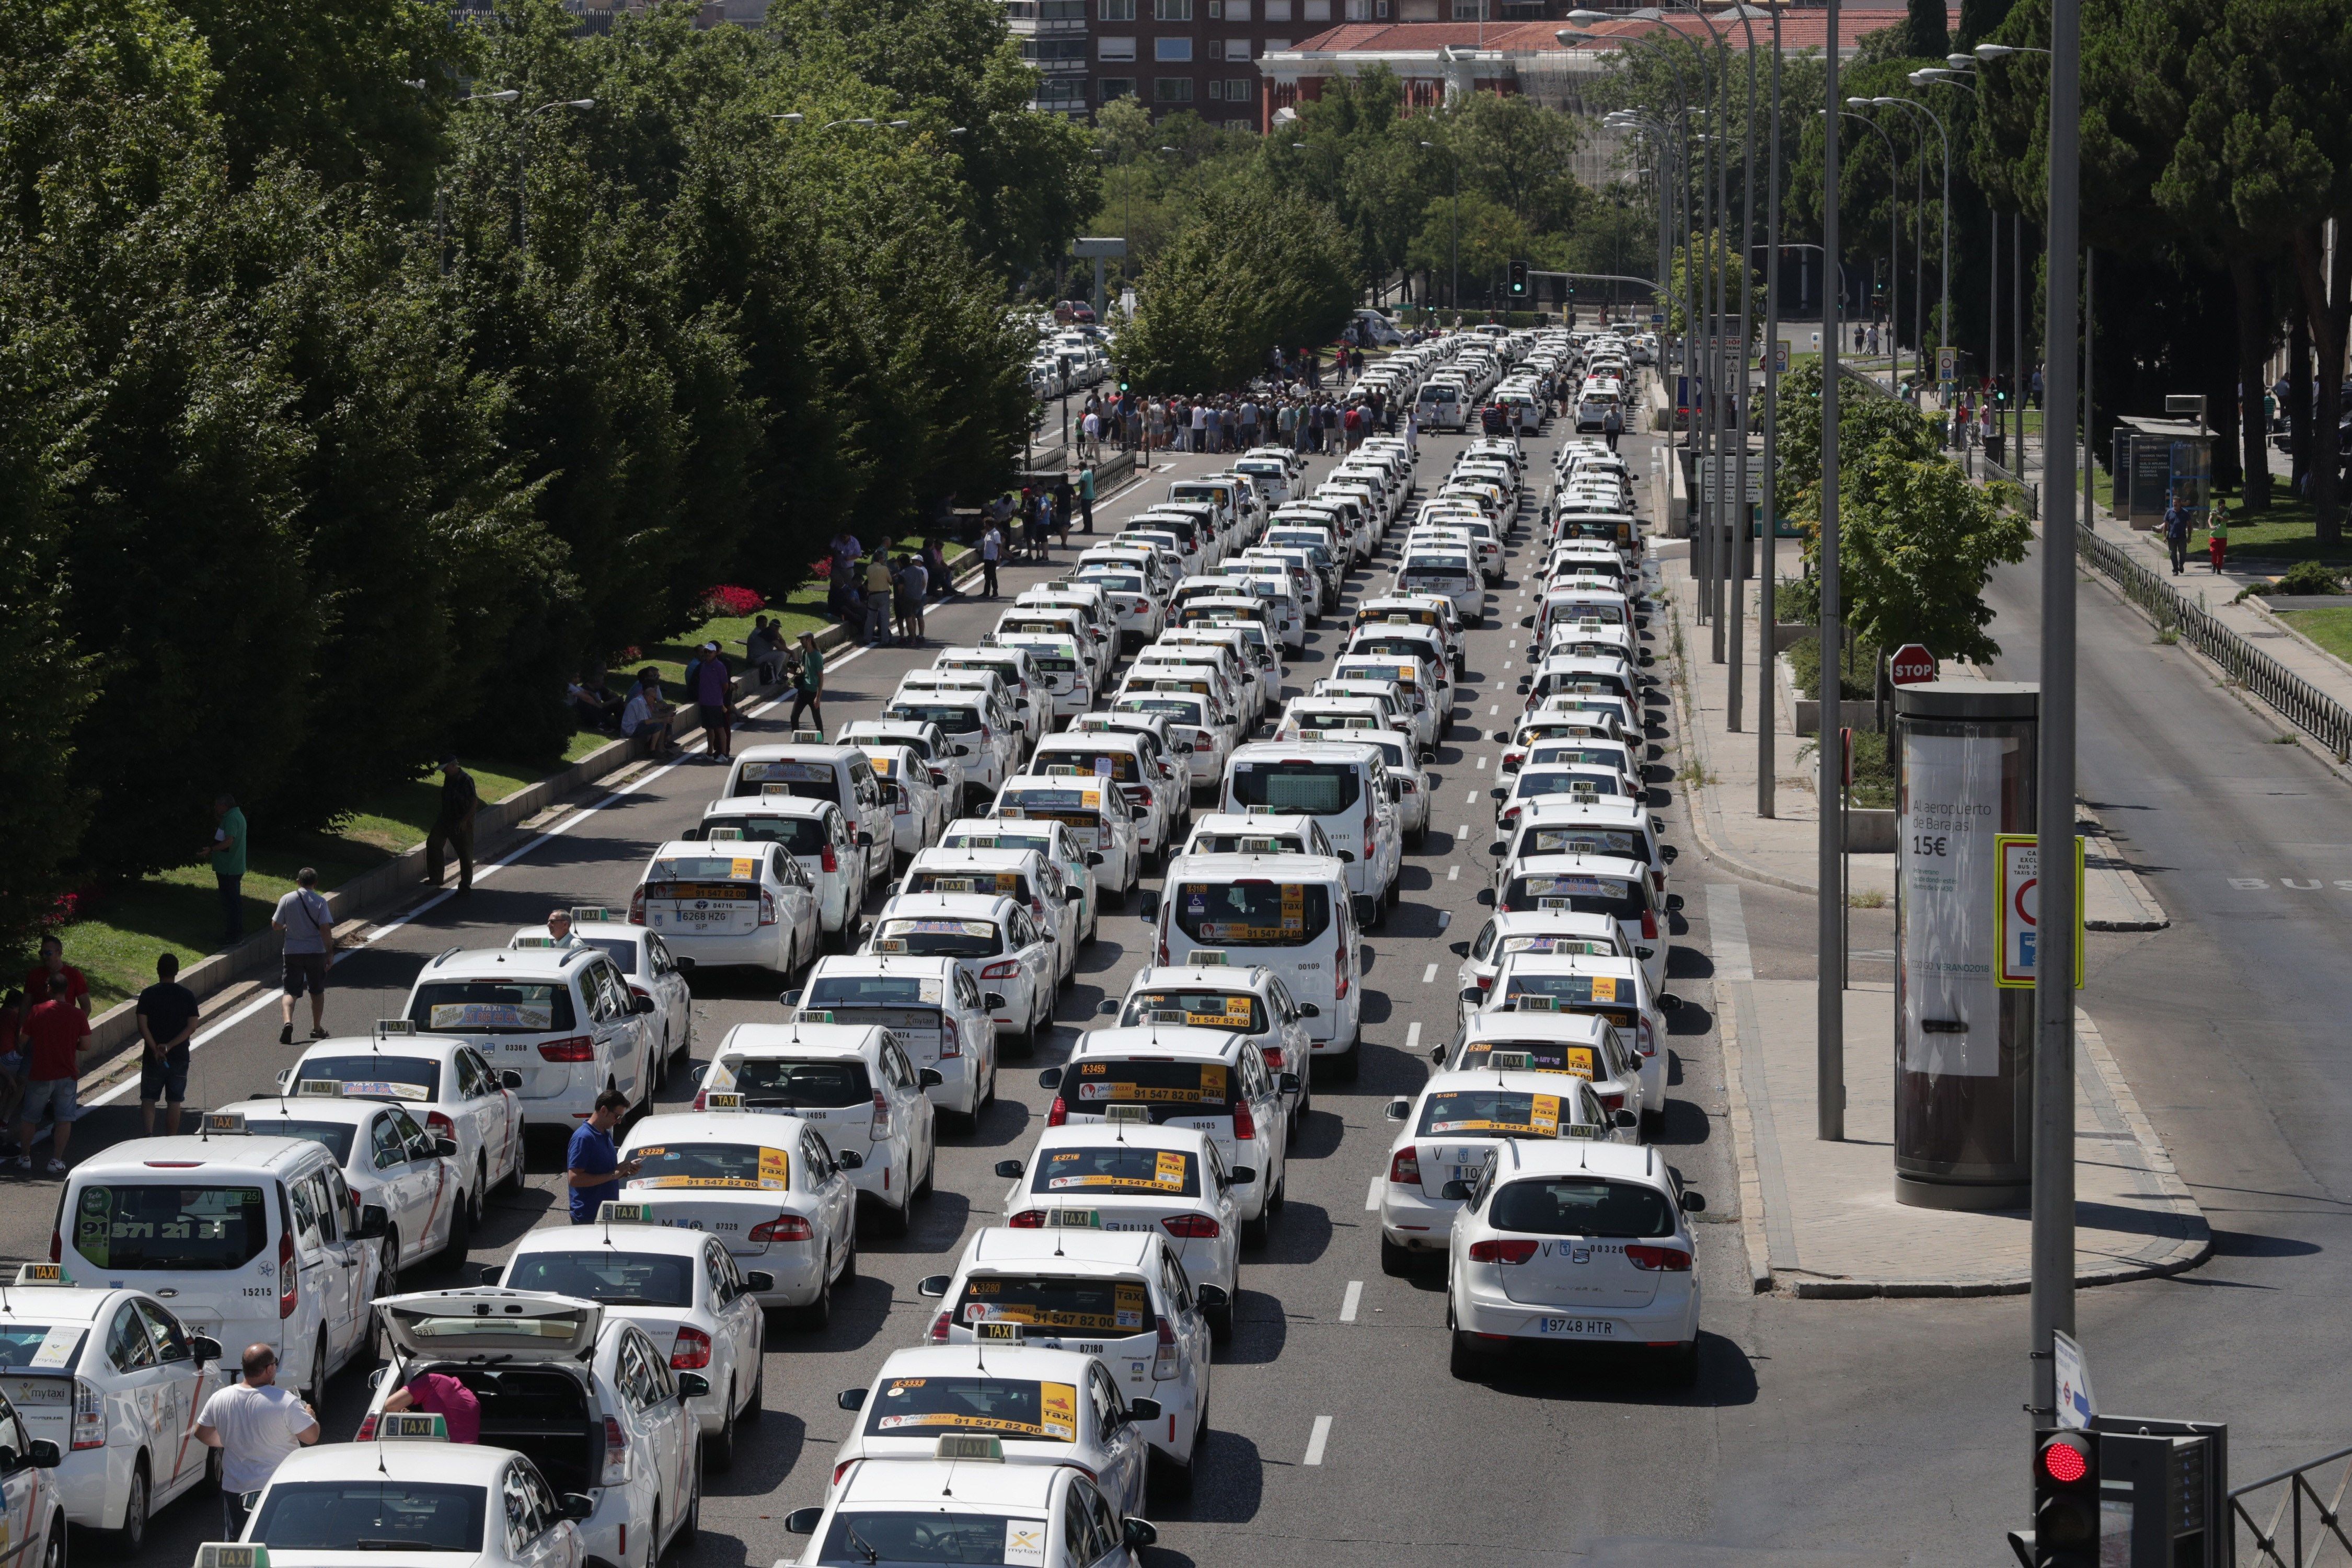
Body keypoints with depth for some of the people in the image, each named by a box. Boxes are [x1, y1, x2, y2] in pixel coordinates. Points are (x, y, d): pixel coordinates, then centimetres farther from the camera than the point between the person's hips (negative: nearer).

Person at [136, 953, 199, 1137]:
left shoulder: (148, 995, -4)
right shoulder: (188, 996, -1)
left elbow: (143, 1026, -12)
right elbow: (192, 1027, -8)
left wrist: (155, 1050, -14)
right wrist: (169, 1046, -12)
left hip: (153, 1058, -1)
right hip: (179, 1058, 1)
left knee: (148, 1098, 5)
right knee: (174, 1101, 10)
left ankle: (149, 1134, -16)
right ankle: (171, 1141, 12)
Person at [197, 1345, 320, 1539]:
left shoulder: (219, 1399, -3)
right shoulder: (284, 1402, -18)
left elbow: (202, 1434, 11)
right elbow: (311, 1436, -12)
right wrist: (310, 1416, 10)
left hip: (234, 1490, 4)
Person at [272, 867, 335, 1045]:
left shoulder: (286, 900, -3)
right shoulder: (320, 902, -7)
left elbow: (276, 926, 1)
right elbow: (325, 929, -12)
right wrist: (330, 952, -4)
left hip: (292, 952, 0)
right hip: (316, 951, 0)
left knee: (290, 991, 0)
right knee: (317, 992, 17)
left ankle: (287, 1021, -26)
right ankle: (317, 1029, 25)